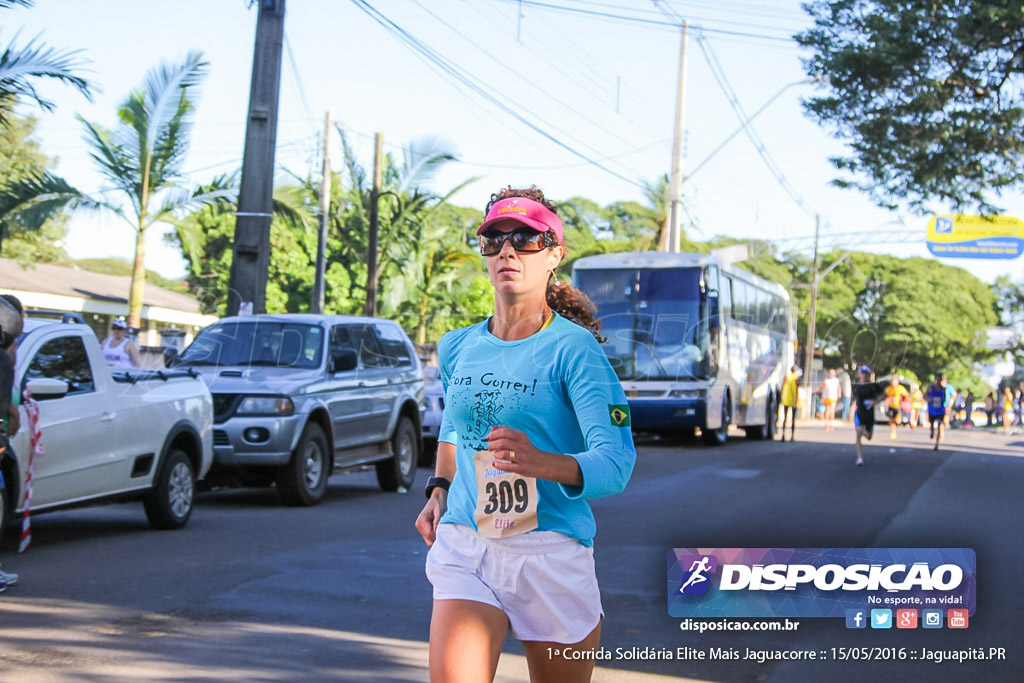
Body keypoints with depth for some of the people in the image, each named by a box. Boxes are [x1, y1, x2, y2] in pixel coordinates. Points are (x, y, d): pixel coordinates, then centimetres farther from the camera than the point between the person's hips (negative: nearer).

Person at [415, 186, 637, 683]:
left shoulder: (574, 349, -8)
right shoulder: (457, 348, 9)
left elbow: (616, 463, -20)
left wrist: (545, 463, -40)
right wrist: (439, 491, 12)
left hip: (551, 551, -3)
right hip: (463, 548, 3)